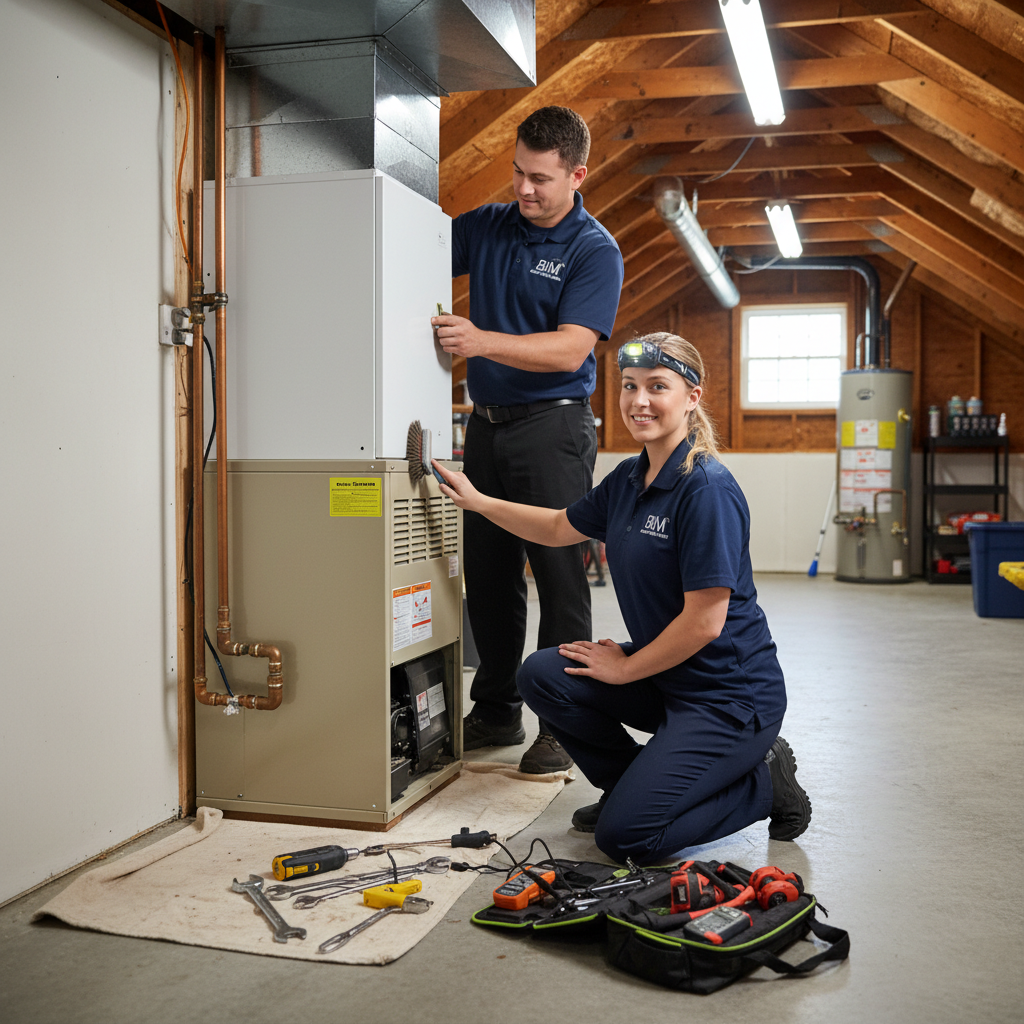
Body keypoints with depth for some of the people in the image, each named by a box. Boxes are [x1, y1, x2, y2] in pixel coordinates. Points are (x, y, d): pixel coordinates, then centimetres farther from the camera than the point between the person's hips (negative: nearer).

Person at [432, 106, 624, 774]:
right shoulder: (487, 226, 11)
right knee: (488, 574, 10)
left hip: (553, 426, -5)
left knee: (559, 575, -4)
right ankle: (496, 712, 23)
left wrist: (482, 341, -30)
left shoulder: (595, 251, -6)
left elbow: (570, 349, -18)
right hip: (488, 422, 6)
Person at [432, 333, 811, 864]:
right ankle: (638, 784, 15)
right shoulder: (629, 478, 5)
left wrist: (625, 668, -10)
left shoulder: (708, 489, -22)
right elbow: (559, 527, 22)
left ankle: (763, 783, 7)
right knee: (542, 676, -3)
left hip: (730, 695, -8)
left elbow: (704, 622, -23)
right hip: (665, 674, 8)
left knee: (624, 836, -13)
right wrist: (477, 501, 16)